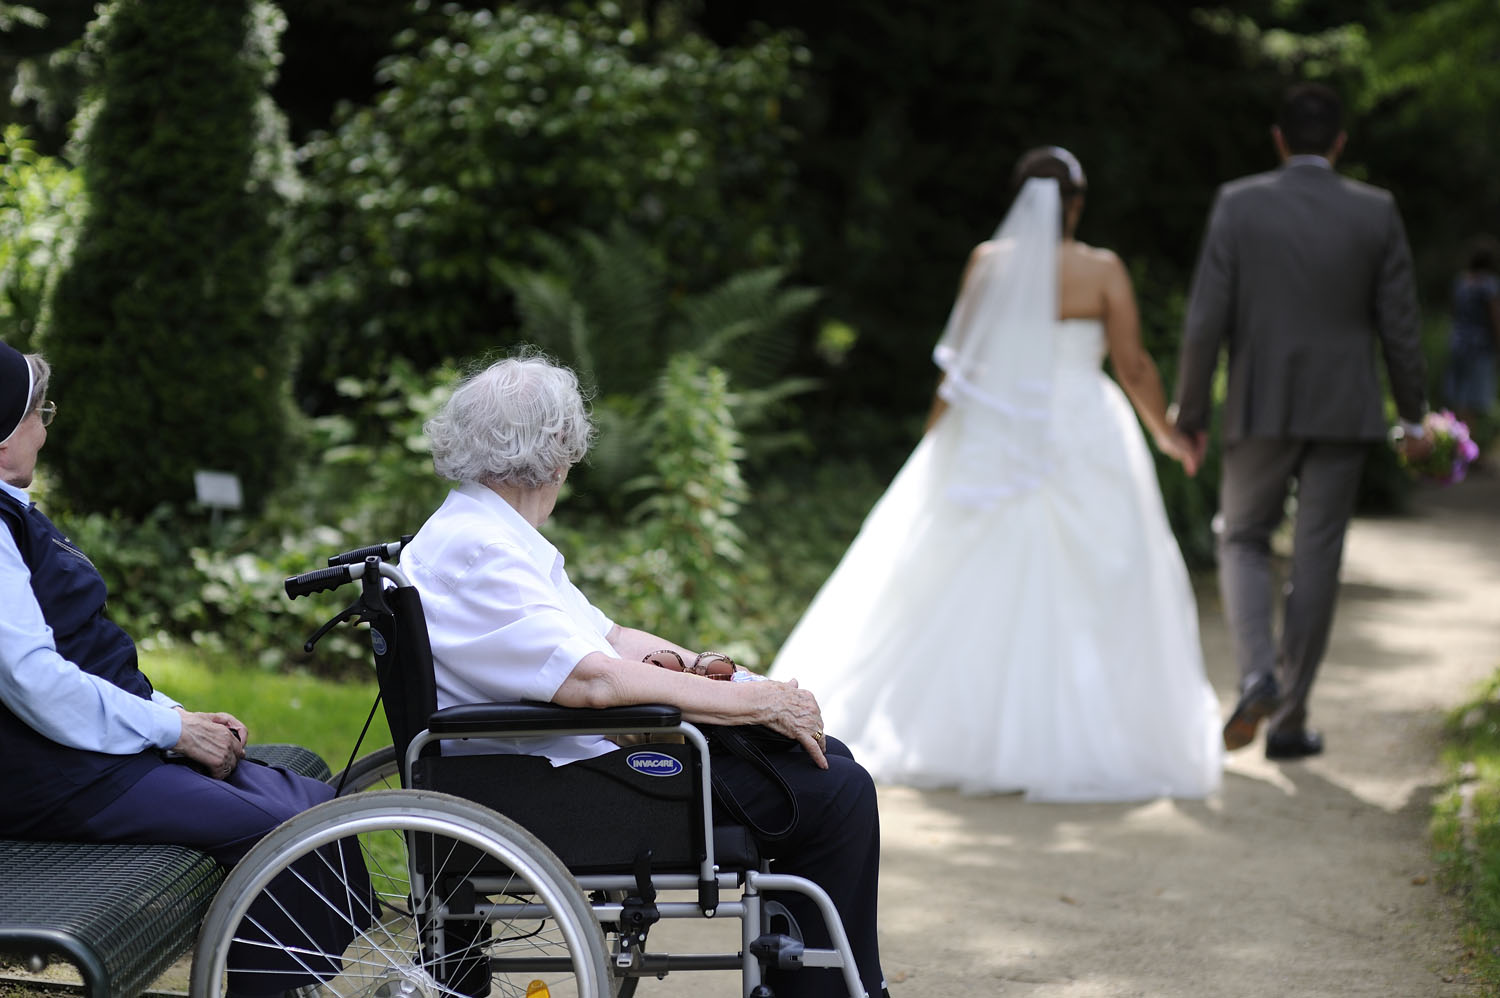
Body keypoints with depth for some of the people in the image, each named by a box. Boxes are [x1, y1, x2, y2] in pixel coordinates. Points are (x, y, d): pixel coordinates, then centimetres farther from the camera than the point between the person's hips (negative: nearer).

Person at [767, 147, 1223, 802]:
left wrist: (934, 443, 9)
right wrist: (1165, 433, 12)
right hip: (1084, 447, -2)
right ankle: (1093, 739, 2)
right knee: (1087, 598, 4)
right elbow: (1133, 366, -3)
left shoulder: (987, 262, 0)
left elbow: (960, 363, 1)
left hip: (993, 443, 2)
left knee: (971, 598, 9)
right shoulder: (1101, 269, -4)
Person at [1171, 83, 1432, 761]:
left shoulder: (1238, 204, -5)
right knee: (1316, 560, 8)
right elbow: (1399, 326, 0)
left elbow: (1206, 319, -8)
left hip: (1261, 408, -1)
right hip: (1343, 412, 1)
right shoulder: (1376, 212, -2)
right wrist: (1413, 417, 12)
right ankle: (1290, 721, 10)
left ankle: (1257, 672, -10)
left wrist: (1190, 413, 1)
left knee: (1243, 541, 15)